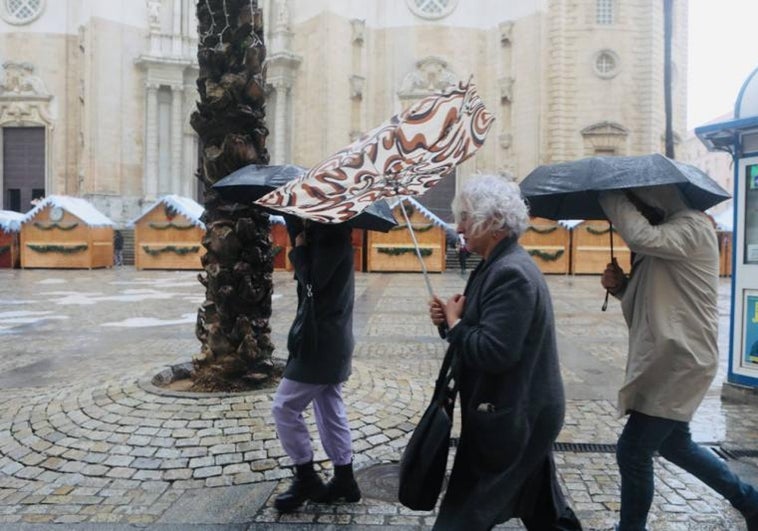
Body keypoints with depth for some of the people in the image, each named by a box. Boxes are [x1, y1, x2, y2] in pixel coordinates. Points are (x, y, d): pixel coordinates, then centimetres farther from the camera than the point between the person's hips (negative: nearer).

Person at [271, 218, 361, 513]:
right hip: (328, 340, 10)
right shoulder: (330, 234, 12)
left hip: (320, 341, -10)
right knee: (331, 411, 14)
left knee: (285, 408, -1)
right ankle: (344, 481, 23)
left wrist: (300, 247, -9)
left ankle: (306, 479, 11)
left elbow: (312, 281, -23)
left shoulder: (331, 237, -17)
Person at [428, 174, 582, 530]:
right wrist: (449, 319, -5)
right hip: (526, 412, 10)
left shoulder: (511, 274, -24)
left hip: (510, 417, -10)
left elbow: (493, 351, -31)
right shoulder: (499, 265, 9)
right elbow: (477, 331, 14)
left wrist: (453, 322, -15)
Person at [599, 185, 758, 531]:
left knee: (633, 451, -4)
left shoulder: (693, 226, -14)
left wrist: (611, 194, -20)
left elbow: (642, 236, -34)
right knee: (675, 445, 23)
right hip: (670, 359, 10)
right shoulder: (666, 232, 15)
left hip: (681, 361, -10)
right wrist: (620, 285, -2)